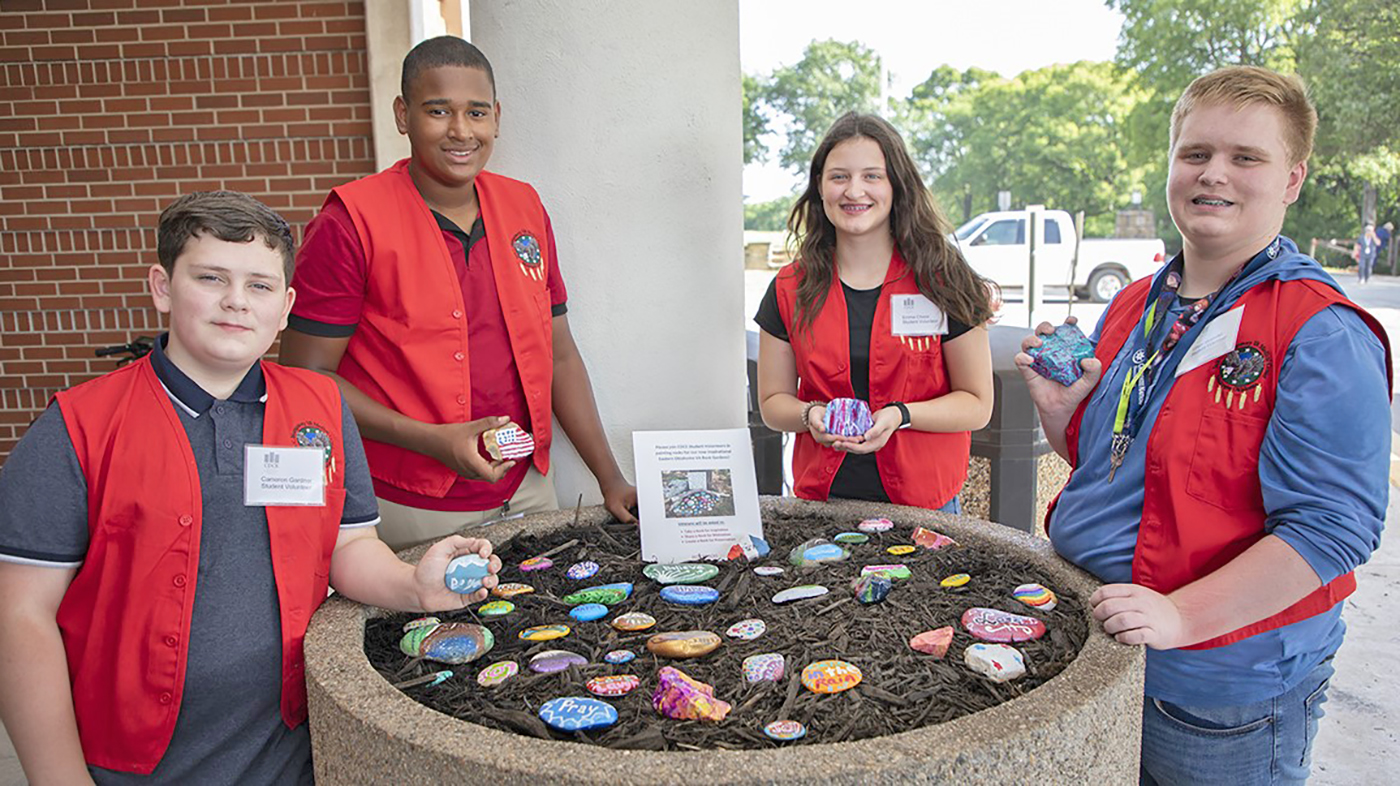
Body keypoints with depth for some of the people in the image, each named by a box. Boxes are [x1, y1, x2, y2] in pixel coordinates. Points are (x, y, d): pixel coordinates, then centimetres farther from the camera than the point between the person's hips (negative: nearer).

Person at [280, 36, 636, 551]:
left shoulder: (525, 209, 5)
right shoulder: (350, 223, -11)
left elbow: (558, 355, 10)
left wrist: (611, 479, 5)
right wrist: (435, 440, -21)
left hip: (527, 490, 5)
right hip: (412, 510, -5)